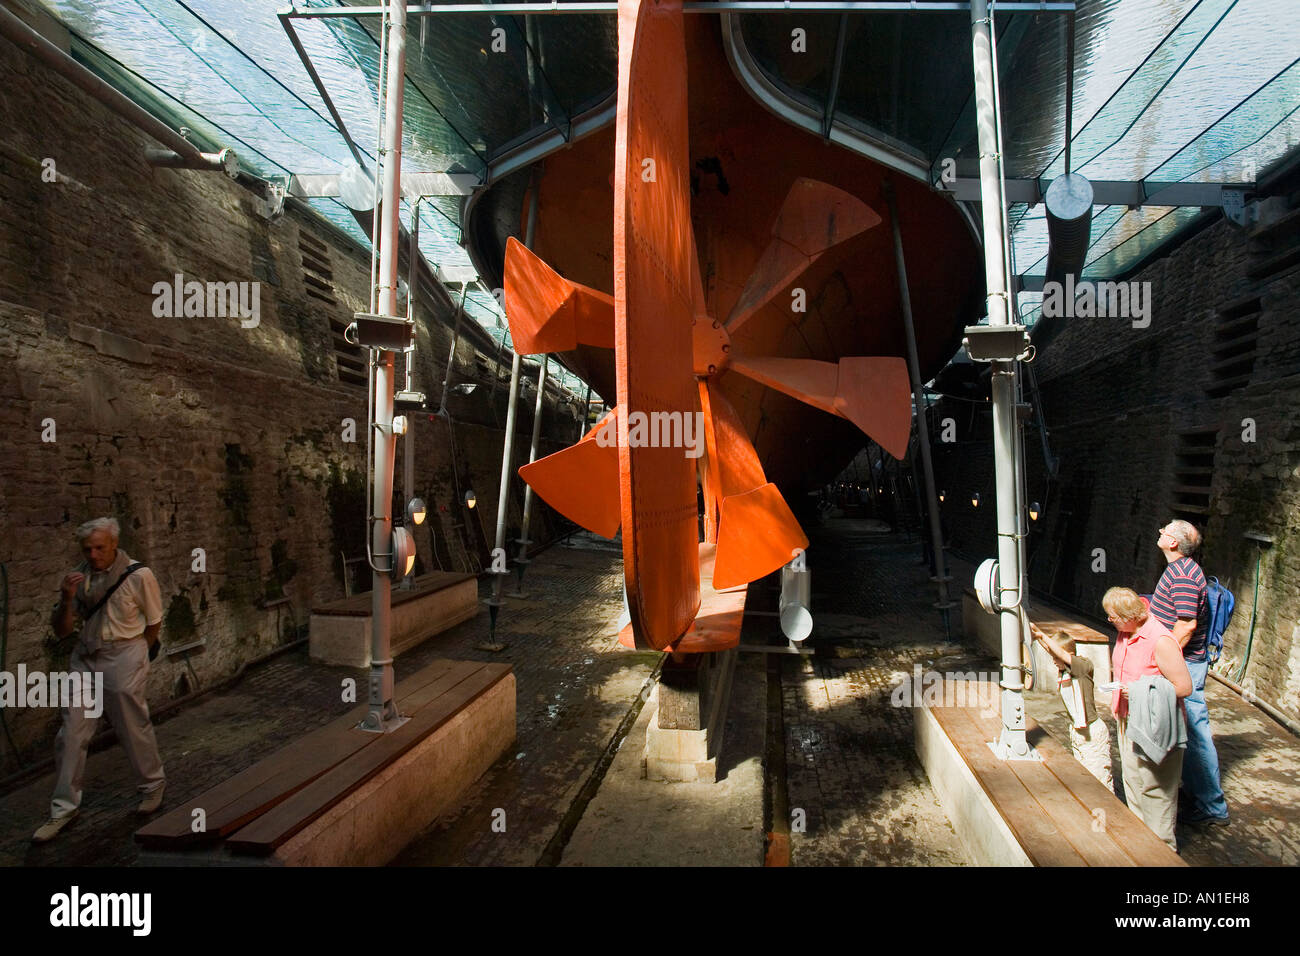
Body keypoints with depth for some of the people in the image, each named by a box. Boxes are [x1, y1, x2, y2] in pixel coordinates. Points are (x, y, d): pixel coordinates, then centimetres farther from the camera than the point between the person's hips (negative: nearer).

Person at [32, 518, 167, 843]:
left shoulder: (138, 576, -13)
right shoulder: (79, 576, 1)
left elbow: (154, 623, 1)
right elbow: (61, 630, 4)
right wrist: (66, 599, -14)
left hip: (123, 659, -4)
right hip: (85, 659, 5)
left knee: (134, 730, 6)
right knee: (71, 735, 4)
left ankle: (153, 786, 28)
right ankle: (64, 809, 18)